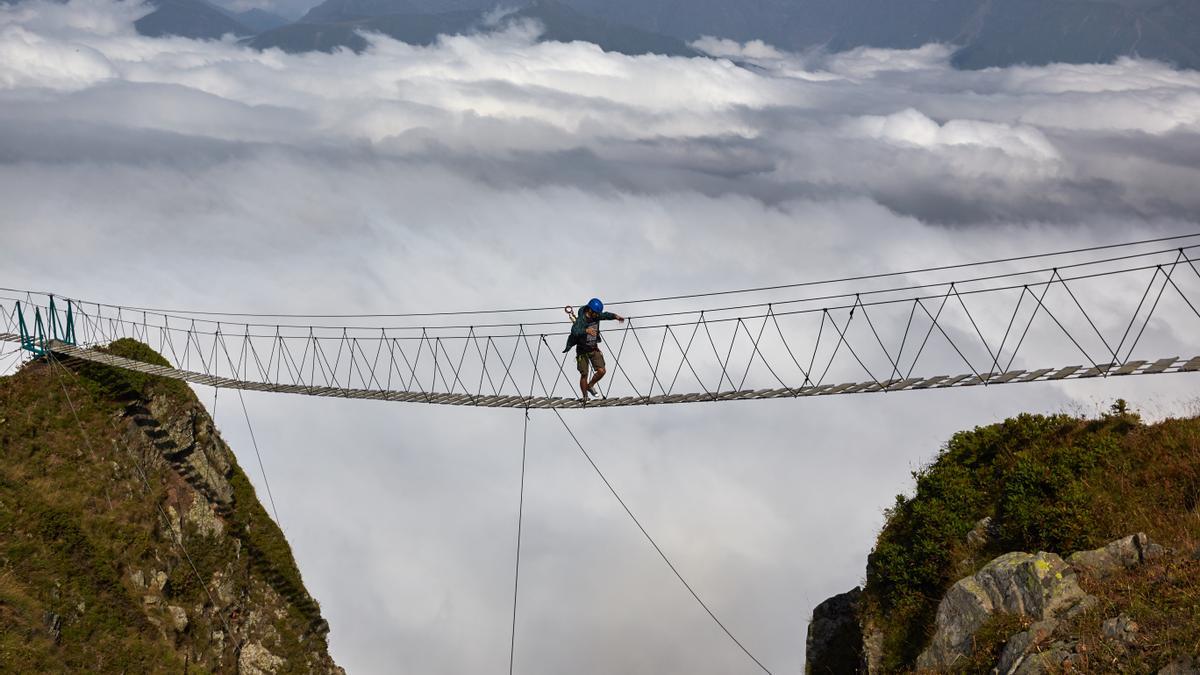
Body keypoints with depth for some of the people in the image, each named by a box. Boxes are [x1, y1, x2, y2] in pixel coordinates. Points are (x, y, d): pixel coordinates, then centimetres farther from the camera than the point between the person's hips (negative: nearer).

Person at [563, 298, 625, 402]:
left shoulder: (596, 316, -7)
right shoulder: (581, 320, -25)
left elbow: (605, 315, 10)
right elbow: (574, 331, -42)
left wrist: (615, 316, -11)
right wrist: (586, 330, -60)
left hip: (594, 348, 5)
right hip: (582, 350, -5)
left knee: (601, 371, -6)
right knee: (584, 374, -1)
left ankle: (590, 386, 22)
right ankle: (584, 396, 18)